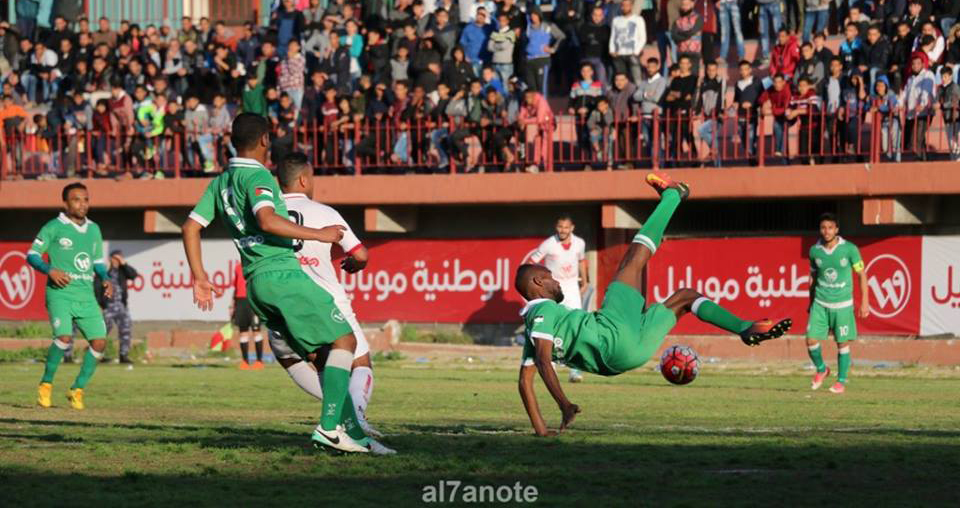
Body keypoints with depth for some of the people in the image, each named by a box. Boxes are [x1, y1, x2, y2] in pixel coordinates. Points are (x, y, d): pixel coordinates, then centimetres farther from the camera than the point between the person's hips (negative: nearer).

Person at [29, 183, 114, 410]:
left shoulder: (93, 229, 15)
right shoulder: (54, 227, -1)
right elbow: (32, 255, 1)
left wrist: (105, 279, 6)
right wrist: (50, 270, -16)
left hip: (86, 296, 5)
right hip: (60, 294, -5)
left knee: (99, 342, -7)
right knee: (64, 337, -24)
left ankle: (78, 389, 10)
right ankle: (46, 384, -2)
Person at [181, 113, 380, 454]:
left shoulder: (220, 183, 17)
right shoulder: (257, 176, -8)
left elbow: (191, 227, 15)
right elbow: (267, 220, -25)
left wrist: (199, 277, 18)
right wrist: (319, 235, -19)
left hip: (254, 284, 8)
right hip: (282, 274, -8)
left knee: (318, 355, 11)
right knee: (344, 339, -4)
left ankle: (352, 433, 5)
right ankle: (329, 427, -16)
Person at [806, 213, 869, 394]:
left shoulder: (849, 249, -10)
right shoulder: (815, 251, -1)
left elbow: (862, 275, -1)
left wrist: (865, 302, -4)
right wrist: (811, 303, 18)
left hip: (842, 304, -2)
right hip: (820, 304, 2)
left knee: (842, 343, 2)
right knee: (811, 340, -5)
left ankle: (841, 381, 16)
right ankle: (821, 370, 22)